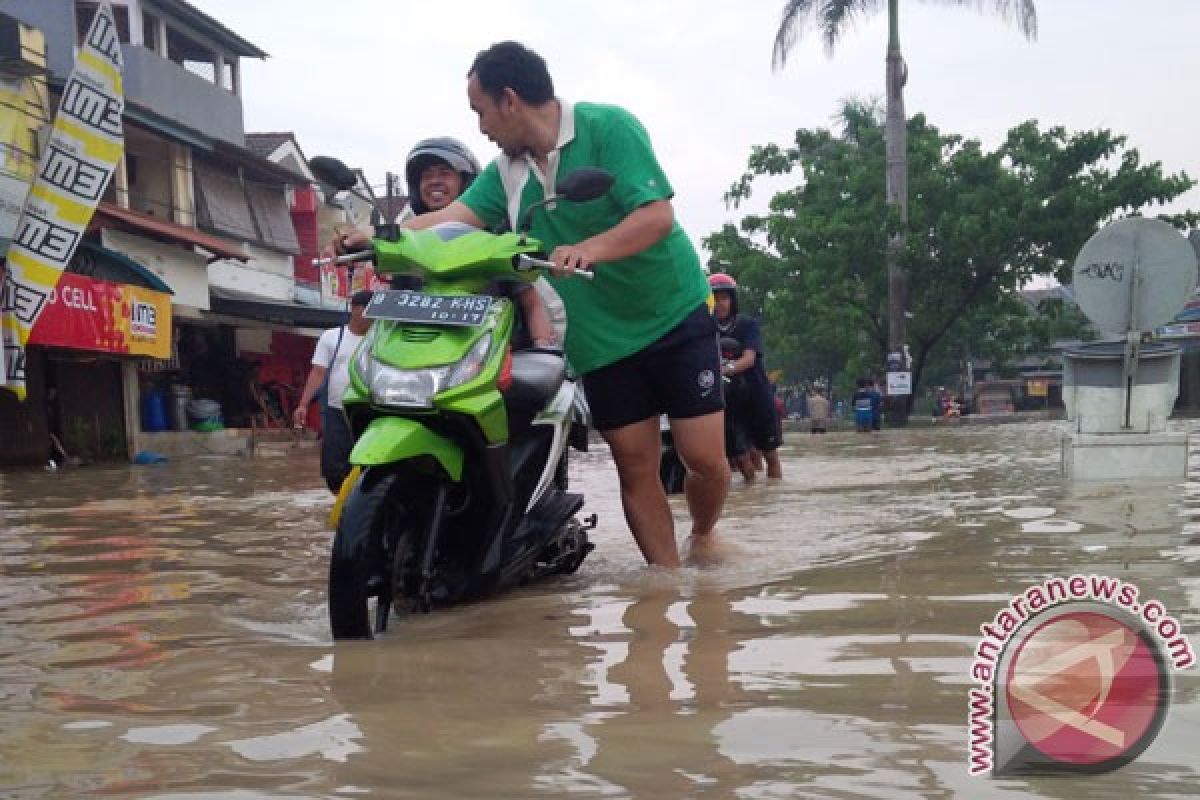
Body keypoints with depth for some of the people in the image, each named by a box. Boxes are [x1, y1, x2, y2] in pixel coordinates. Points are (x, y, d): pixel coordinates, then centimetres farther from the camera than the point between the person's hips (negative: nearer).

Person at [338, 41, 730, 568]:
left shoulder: (608, 127, -12)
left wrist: (590, 249, -36)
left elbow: (657, 214, -21)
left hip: (674, 318, -4)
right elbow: (452, 219, -5)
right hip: (602, 341, 5)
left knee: (704, 457, -5)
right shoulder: (506, 173, 6)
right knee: (635, 468, 3)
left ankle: (704, 532, 25)